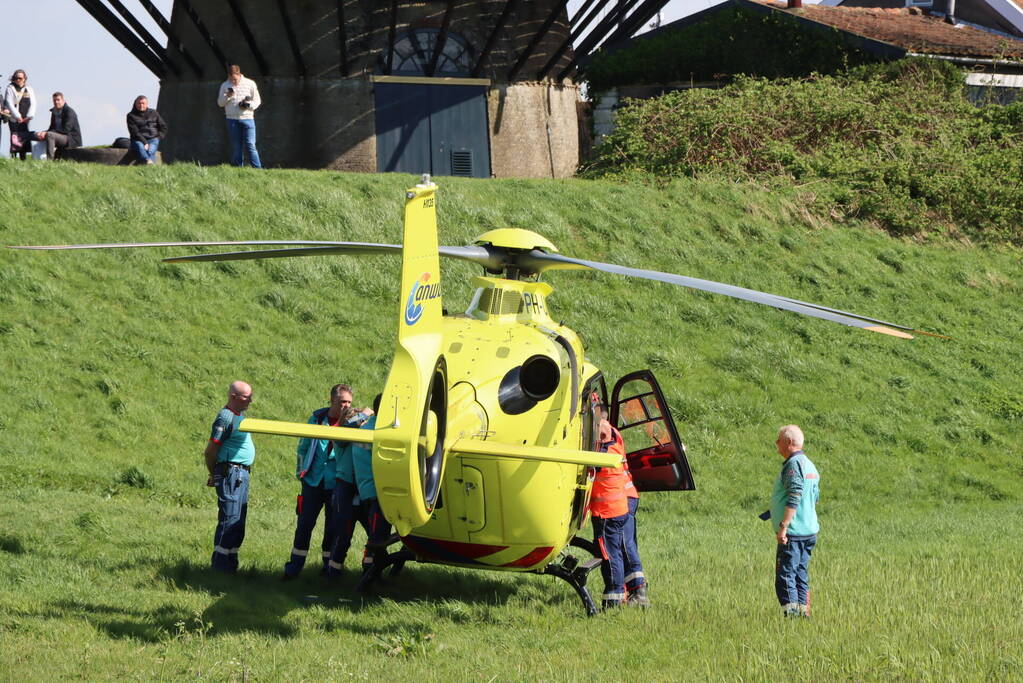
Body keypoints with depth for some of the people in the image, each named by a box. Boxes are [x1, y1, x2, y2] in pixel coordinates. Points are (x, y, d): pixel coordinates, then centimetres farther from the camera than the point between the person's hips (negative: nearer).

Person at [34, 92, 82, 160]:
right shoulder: (54, 112, 13)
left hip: (72, 139, -9)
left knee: (49, 135, -31)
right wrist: (43, 132, -10)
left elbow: (66, 130, -22)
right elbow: (52, 128, 15)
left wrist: (46, 133, -25)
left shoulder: (69, 112, -12)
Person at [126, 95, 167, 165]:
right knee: (140, 147, -38)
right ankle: (148, 161, -67)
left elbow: (163, 128, 19)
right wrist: (144, 142, -16)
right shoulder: (131, 116, 7)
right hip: (138, 140, -2)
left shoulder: (154, 113, 17)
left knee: (150, 151, -32)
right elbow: (134, 132, -4)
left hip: (153, 139, 2)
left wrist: (157, 138, 2)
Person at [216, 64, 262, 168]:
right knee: (236, 147, 3)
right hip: (232, 120, 2)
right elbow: (220, 103, 10)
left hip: (247, 118, -2)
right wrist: (227, 97, -10)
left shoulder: (250, 84, 3)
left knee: (250, 146, -9)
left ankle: (258, 170, -11)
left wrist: (248, 105, -14)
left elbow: (257, 101, 7)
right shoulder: (225, 86, 8)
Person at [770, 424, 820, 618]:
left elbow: (794, 498, -23)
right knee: (800, 574, 14)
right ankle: (803, 611, 14)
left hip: (793, 533, -10)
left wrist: (783, 526, -25)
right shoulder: (809, 465, 17)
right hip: (809, 530, 10)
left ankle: (791, 612, -15)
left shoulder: (794, 464, -14)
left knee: (785, 575, -10)